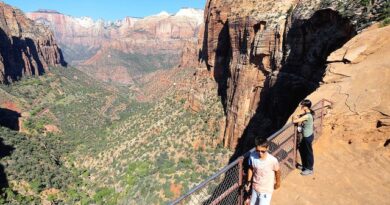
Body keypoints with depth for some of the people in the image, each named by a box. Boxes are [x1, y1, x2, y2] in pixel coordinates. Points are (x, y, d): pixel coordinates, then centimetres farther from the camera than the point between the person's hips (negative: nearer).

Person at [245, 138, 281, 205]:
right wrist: (249, 181, 4)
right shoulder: (252, 156, -20)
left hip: (266, 190, -3)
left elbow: (277, 171, -8)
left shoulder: (273, 160, -29)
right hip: (255, 187, 4)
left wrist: (278, 182, 8)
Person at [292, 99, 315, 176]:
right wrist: (297, 117, -7)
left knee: (308, 152, 7)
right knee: (301, 149, 22)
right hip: (306, 136, 9)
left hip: (308, 137, -9)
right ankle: (305, 165, 39)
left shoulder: (307, 116, -28)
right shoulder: (306, 113, 1)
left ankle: (309, 169, 25)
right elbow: (298, 117, 15)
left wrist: (295, 118, -9)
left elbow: (294, 121, -30)